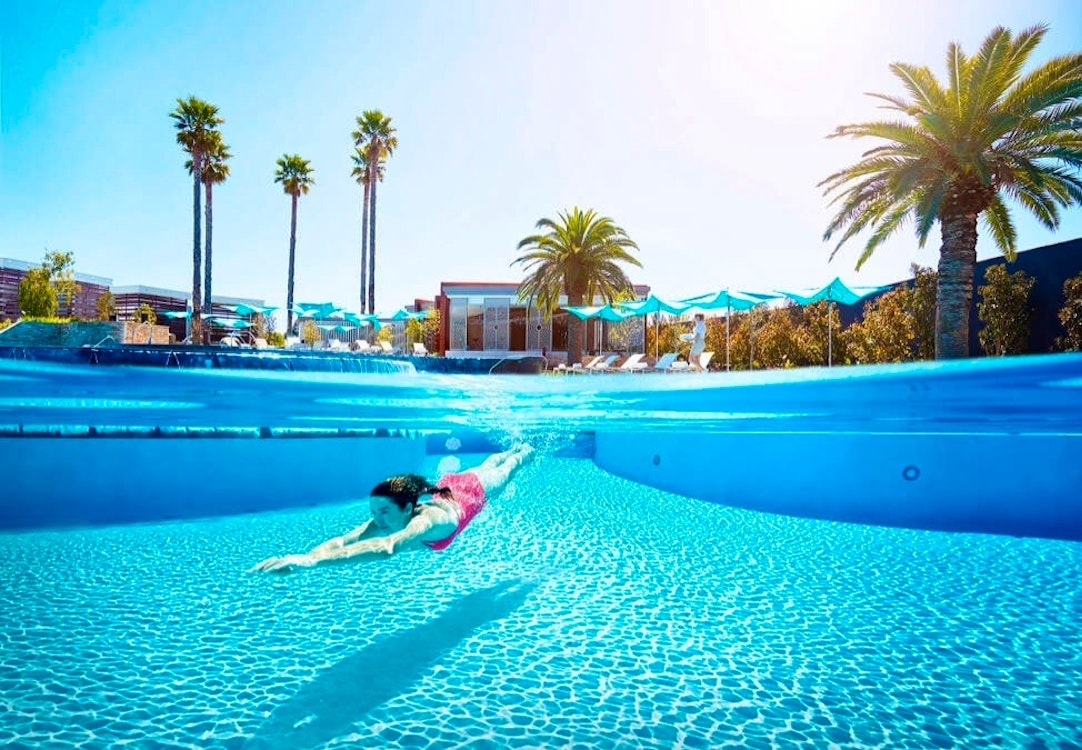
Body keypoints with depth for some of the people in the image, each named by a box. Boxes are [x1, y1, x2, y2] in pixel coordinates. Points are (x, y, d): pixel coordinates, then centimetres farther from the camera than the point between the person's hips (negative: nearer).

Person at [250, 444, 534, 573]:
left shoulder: (427, 520, -53)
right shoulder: (383, 520, -36)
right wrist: (303, 556, -70)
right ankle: (515, 448, 67)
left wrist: (311, 560, -79)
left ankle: (524, 451, 62)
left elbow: (386, 548, -70)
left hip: (472, 490, -4)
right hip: (446, 486, 4)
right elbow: (341, 541, -49)